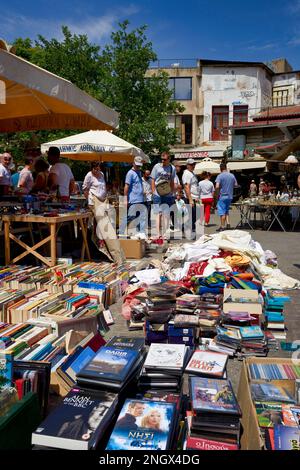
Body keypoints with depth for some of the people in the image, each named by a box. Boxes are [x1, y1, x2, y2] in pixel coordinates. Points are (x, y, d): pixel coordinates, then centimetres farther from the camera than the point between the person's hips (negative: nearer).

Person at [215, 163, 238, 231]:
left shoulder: (220, 176, -11)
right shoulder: (232, 175, 6)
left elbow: (217, 186, -20)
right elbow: (235, 185, 13)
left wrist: (217, 194, -5)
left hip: (222, 196, -5)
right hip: (230, 196, 6)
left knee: (222, 212, 0)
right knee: (226, 210, 20)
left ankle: (222, 227, 4)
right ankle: (227, 223, 8)